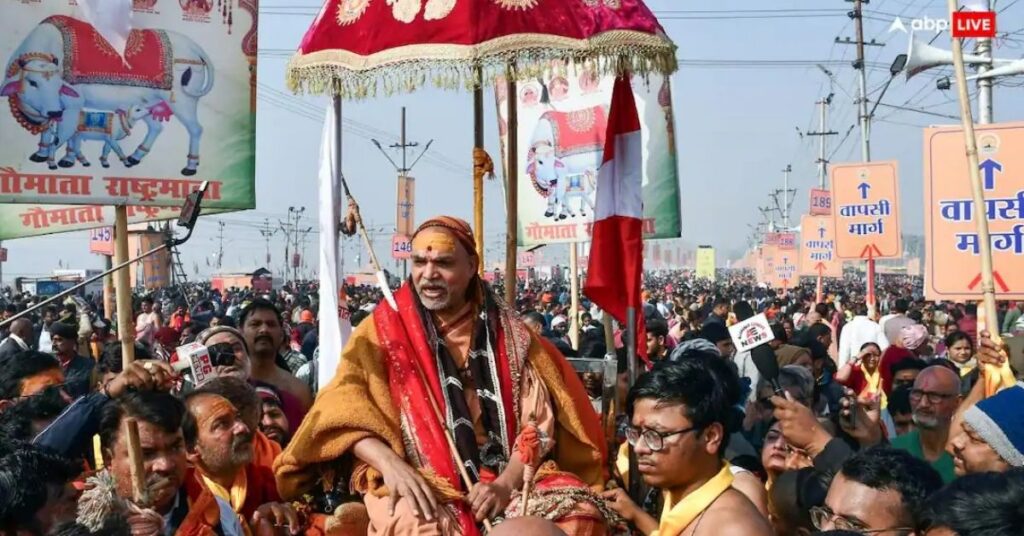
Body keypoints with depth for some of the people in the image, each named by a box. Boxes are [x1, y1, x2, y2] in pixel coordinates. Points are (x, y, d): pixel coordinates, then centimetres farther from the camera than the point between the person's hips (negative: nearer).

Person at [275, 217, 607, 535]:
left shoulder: (508, 333, 8)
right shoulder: (386, 326, 4)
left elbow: (538, 419, 2)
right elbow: (344, 406, -7)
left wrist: (506, 483, -15)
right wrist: (390, 462, -24)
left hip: (505, 477, 3)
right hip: (419, 483, -2)